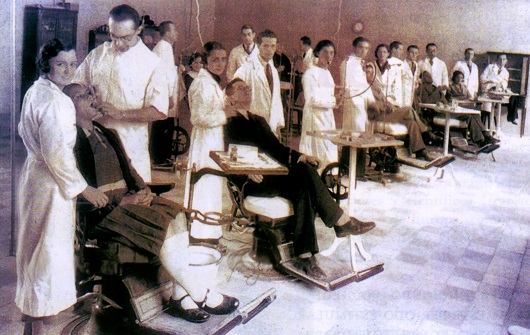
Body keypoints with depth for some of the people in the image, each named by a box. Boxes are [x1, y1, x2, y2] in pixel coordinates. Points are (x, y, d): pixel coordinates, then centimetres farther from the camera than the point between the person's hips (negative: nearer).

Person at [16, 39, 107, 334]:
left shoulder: (35, 91, 9)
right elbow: (57, 153, -26)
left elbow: (25, 130, 22)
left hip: (34, 171, 11)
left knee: (35, 246, 22)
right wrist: (83, 188, -19)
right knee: (49, 247, 0)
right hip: (51, 183, -11)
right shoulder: (54, 101, -22)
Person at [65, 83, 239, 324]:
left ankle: (181, 297, -16)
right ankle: (201, 295, -14)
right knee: (161, 225, -26)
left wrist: (142, 190, 2)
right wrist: (122, 200, -17)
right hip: (102, 209, -8)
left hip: (128, 197, 8)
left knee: (177, 214, -15)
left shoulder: (108, 135, 20)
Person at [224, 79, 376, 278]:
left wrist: (298, 157, 2)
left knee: (304, 191, -26)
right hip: (251, 182, -6)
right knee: (304, 175, -27)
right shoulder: (228, 124, 7)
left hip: (270, 174, 6)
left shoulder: (258, 120, 29)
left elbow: (276, 148, 21)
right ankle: (341, 222, -20)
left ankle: (305, 256, -30)